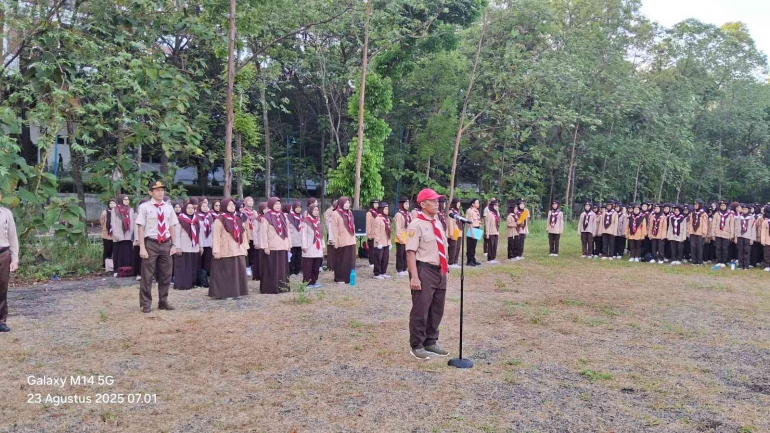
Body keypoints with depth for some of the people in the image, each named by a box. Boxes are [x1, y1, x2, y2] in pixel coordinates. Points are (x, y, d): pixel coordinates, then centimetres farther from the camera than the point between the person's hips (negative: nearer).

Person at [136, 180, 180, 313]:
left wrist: (174, 245, 7)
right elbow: (141, 228, -9)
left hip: (166, 244, 5)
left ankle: (163, 302, 26)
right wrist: (142, 248, -13)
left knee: (166, 275, 12)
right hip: (151, 243, -5)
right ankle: (146, 304, 14)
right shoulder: (144, 207, -7)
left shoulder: (168, 207, 8)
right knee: (147, 275, 3)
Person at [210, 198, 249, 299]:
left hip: (238, 250, 6)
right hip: (226, 251, -6)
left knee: (239, 272, 8)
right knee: (226, 273, -1)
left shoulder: (238, 219, 13)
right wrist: (216, 251, -14)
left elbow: (243, 233, 16)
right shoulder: (219, 220, -6)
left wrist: (245, 247, 12)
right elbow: (216, 236, -9)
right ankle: (225, 293, 5)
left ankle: (237, 292, 18)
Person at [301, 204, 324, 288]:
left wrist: (322, 245, 16)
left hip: (318, 248, 6)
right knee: (308, 266, -3)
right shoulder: (306, 221, -5)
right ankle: (307, 282, 2)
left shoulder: (318, 221, 15)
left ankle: (314, 281, 17)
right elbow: (304, 234, -9)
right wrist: (304, 246, -13)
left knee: (316, 267, 8)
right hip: (309, 248, -6)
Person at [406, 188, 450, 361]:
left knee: (437, 310, 16)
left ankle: (431, 343, 30)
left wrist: (445, 270, 17)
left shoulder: (438, 224, 13)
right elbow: (411, 252, -19)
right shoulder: (416, 225, -13)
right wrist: (414, 276, -24)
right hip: (424, 271, -9)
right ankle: (417, 346, 12)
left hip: (439, 271, 9)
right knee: (420, 310, -1)